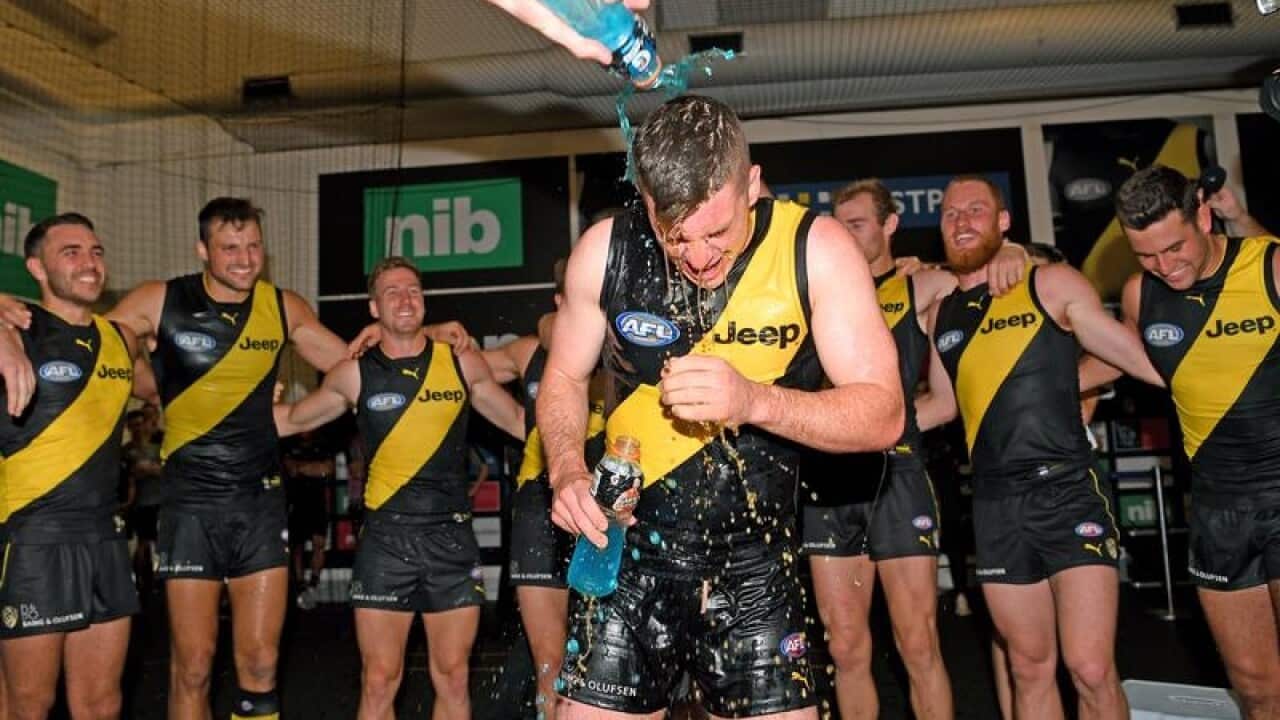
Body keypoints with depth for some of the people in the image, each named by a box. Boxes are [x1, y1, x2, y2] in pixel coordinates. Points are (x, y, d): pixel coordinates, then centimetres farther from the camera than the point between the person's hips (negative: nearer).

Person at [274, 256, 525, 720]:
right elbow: (290, 421, 17)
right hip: (385, 539, -1)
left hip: (452, 537, 1)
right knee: (379, 683, 1)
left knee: (452, 679, 7)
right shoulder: (354, 374, 3)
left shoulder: (463, 364, 4)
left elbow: (519, 421, 16)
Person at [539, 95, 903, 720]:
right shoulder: (606, 249, -7)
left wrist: (756, 401, -30)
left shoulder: (815, 250, -12)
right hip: (626, 547, 1)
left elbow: (882, 414, -13)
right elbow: (564, 378, 6)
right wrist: (568, 472, -14)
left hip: (754, 559, 0)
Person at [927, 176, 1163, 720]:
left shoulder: (1052, 285, 1)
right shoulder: (940, 313, 11)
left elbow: (1144, 360, 2)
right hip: (996, 506, 4)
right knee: (1030, 669, 11)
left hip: (1068, 492, -3)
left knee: (1091, 669, -10)